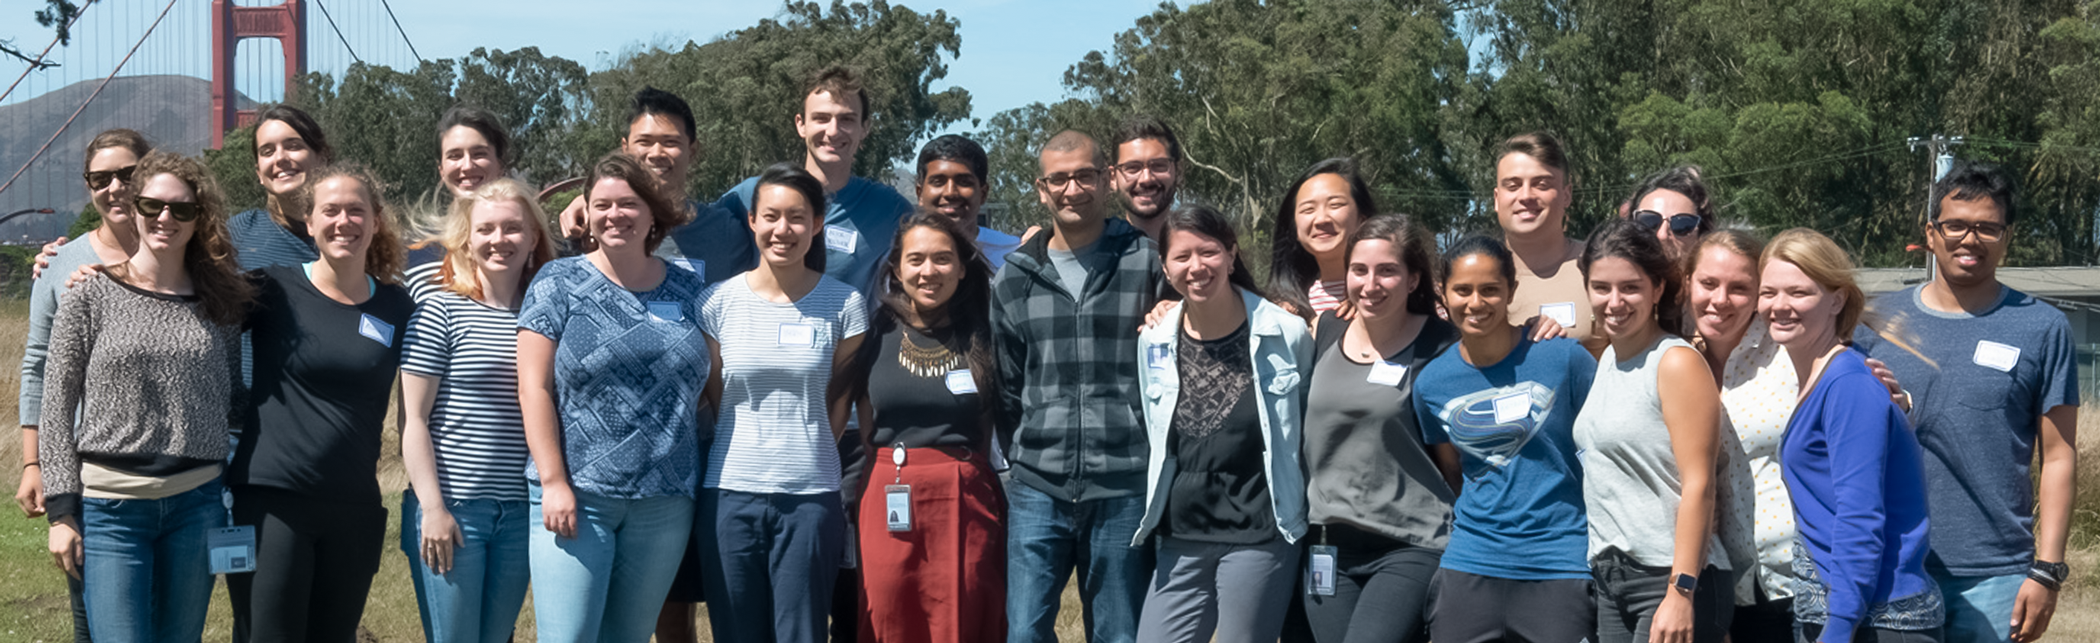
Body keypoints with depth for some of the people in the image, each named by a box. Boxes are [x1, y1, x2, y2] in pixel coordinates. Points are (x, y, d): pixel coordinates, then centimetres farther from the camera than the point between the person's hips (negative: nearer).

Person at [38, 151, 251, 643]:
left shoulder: (222, 302, 8)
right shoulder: (92, 295, 0)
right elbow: (58, 406, 0)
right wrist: (61, 510, -5)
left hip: (196, 504, 3)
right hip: (110, 507, -3)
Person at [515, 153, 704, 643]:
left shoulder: (688, 290, 9)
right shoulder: (559, 284, 1)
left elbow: (712, 384, 13)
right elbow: (534, 388, -4)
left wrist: (710, 482, 5)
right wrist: (554, 482, -12)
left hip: (665, 505, 3)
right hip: (577, 497, -3)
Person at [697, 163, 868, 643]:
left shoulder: (843, 305, 0)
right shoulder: (719, 302, 2)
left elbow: (841, 398, 7)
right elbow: (713, 396, 9)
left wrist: (807, 455, 2)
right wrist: (748, 450, 3)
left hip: (810, 497, -1)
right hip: (730, 494, 1)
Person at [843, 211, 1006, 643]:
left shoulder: (984, 337, 4)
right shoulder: (877, 336, 7)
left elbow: (993, 431, 9)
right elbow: (863, 433, 11)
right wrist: (861, 507, 7)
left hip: (964, 504, -1)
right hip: (889, 505, 1)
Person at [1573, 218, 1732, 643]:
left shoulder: (1678, 364, -10)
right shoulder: (1607, 360, 13)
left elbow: (1698, 486, -15)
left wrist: (1681, 592, -20)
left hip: (1670, 578, -8)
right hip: (1611, 577, 8)